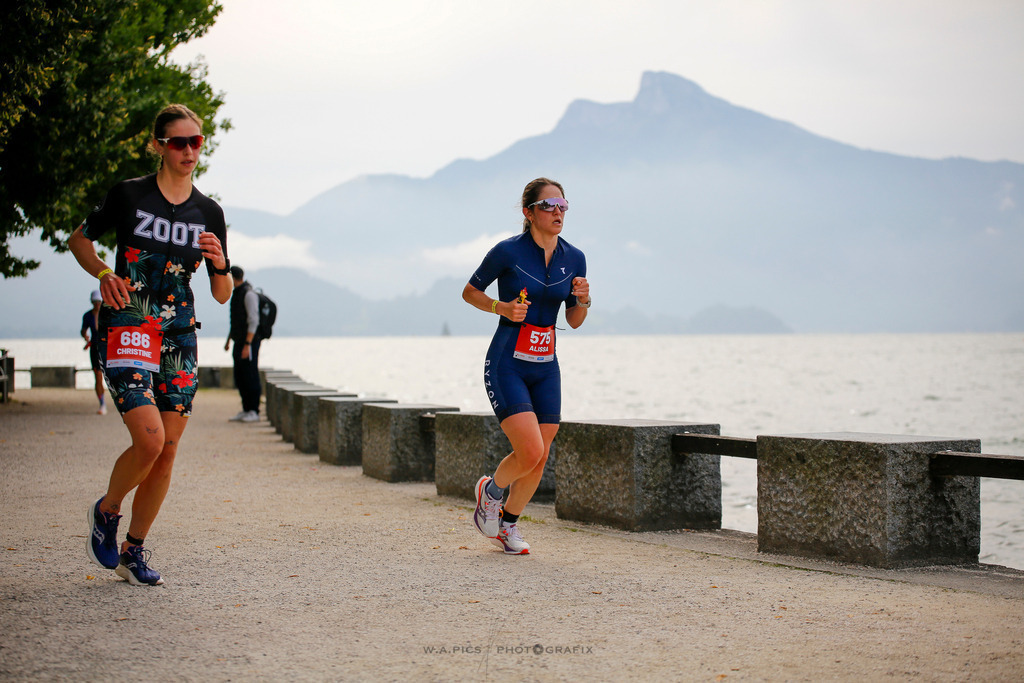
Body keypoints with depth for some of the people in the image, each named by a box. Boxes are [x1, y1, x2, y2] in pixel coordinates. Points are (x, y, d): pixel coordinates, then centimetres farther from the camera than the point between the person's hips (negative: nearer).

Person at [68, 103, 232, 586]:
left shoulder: (209, 214, 7)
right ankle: (106, 511, 11)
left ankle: (133, 551, 19)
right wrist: (104, 274, -6)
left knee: (167, 454, 2)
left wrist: (220, 264, -11)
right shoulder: (128, 196, -2)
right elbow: (79, 239, 12)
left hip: (179, 337, 4)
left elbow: (222, 296, 10)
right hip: (125, 329, -4)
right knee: (150, 439, -19)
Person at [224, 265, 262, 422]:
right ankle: (246, 411, 14)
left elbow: (253, 321, -19)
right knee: (240, 378, 9)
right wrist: (228, 340, 24)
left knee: (251, 377, -7)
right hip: (239, 342, 9)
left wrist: (247, 345, -22)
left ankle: (254, 412, -3)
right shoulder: (237, 293, 16)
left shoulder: (249, 294, -13)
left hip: (249, 342, -9)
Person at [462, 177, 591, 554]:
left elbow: (574, 322, 12)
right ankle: (490, 489, 16)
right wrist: (502, 307, -14)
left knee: (539, 460, 5)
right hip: (506, 364, -5)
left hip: (545, 367, 5)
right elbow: (470, 291, 3)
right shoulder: (507, 252, -10)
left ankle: (508, 523, 28)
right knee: (530, 453, -16)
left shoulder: (574, 258, 3)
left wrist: (583, 300, -9)